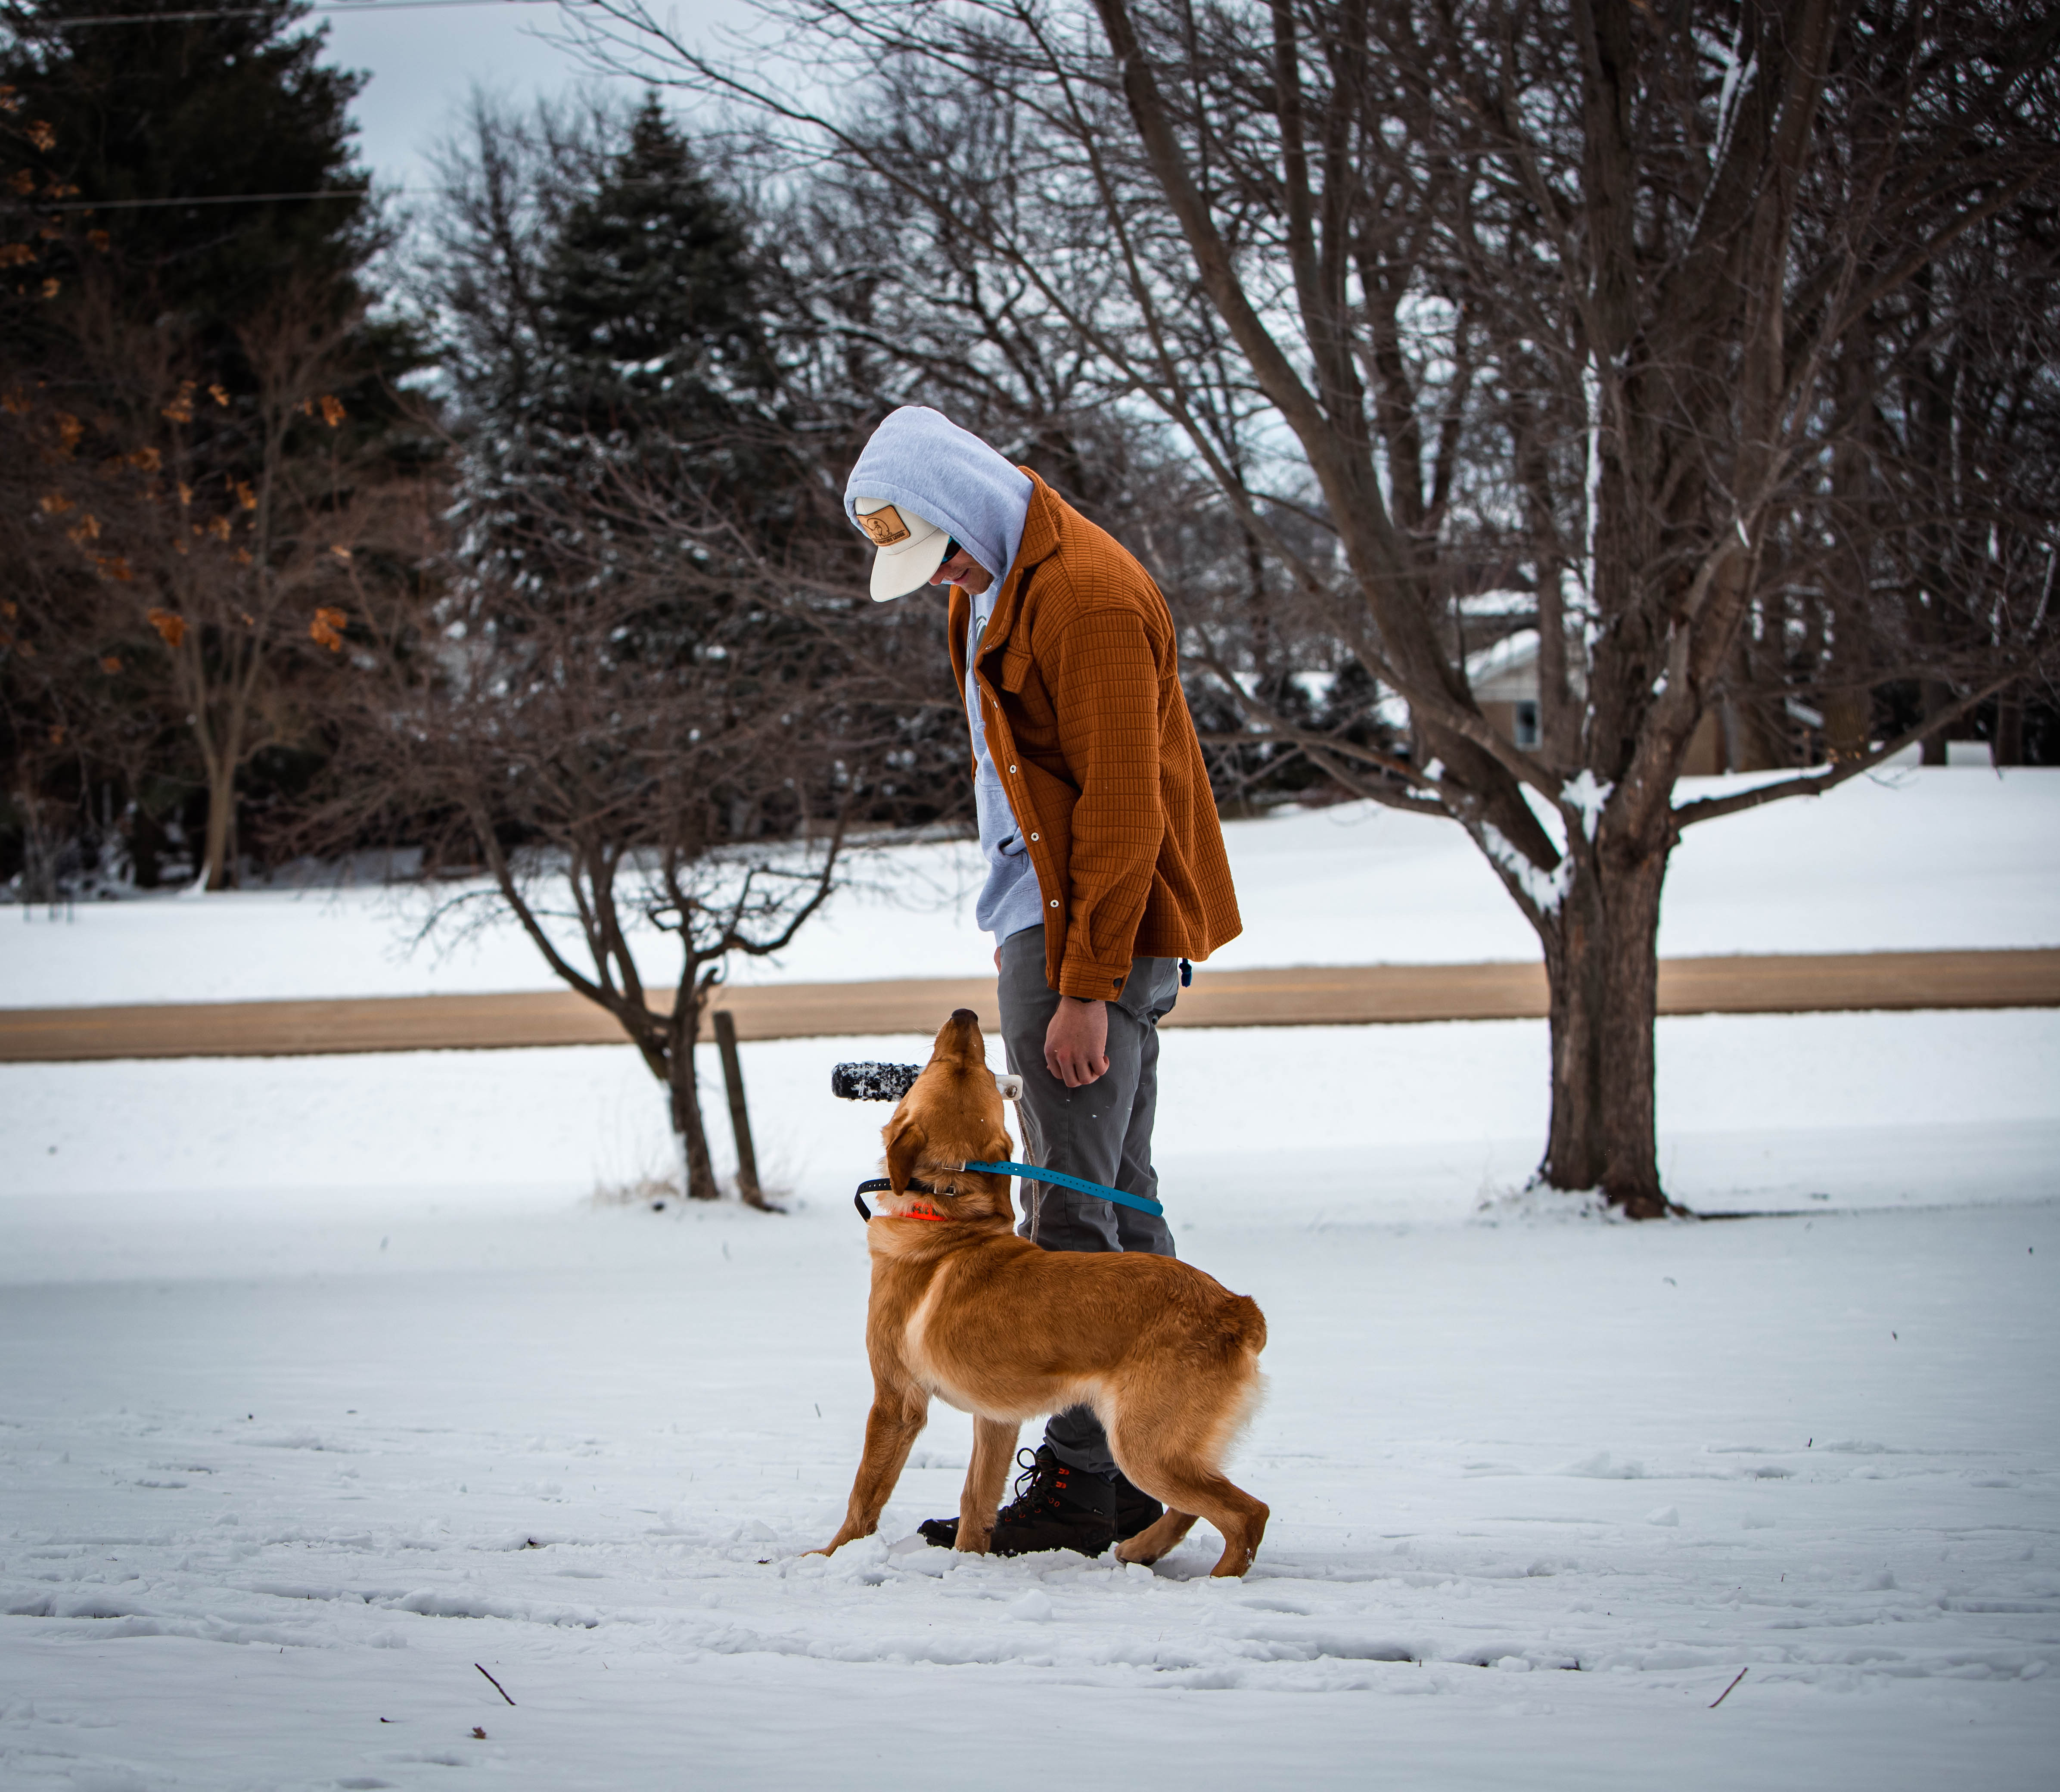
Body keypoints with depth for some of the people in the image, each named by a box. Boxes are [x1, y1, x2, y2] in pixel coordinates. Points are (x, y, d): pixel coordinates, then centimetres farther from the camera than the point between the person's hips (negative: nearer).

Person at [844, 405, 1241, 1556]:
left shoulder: (1088, 596, -18)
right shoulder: (997, 584, 14)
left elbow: (1124, 805, -21)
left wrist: (1086, 986, -22)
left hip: (1099, 933, -10)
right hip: (1057, 926, 10)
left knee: (1072, 1213, -10)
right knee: (1122, 1202, 11)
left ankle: (1082, 1481, -9)